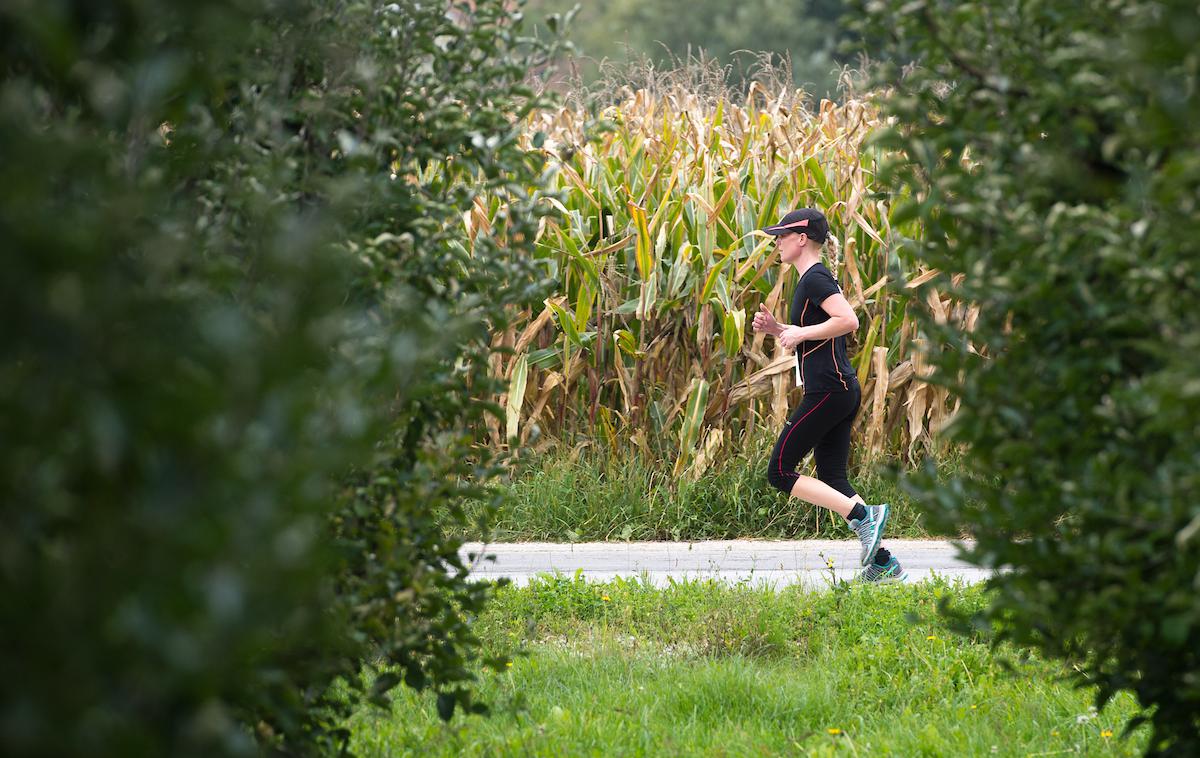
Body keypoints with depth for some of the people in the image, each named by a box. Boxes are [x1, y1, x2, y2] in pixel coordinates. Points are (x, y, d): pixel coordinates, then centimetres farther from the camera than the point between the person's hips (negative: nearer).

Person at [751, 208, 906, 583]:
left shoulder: (815, 278, -11)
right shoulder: (812, 279, 20)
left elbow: (849, 320, -26)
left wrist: (800, 333, -18)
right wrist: (776, 328, 16)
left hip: (827, 391, -10)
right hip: (843, 390, 11)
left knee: (780, 472, -7)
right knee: (831, 481, 10)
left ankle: (862, 515, -14)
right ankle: (883, 563, 5)